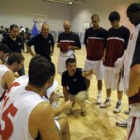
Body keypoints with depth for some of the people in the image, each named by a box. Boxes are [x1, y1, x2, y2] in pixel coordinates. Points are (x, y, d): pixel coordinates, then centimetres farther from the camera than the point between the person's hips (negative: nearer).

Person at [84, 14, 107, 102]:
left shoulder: (104, 32, -6)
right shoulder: (88, 31, 3)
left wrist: (104, 56, -10)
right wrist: (88, 52, 7)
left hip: (99, 59, -2)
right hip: (89, 58, 3)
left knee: (99, 78, 7)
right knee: (87, 77, 11)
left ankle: (99, 96, 22)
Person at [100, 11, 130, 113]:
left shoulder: (125, 31, -6)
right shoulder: (109, 31, 10)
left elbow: (127, 47, -8)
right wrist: (104, 56, 3)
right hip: (108, 61, 5)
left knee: (119, 83, 5)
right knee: (108, 82, 13)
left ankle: (119, 103, 20)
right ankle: (108, 100, 30)